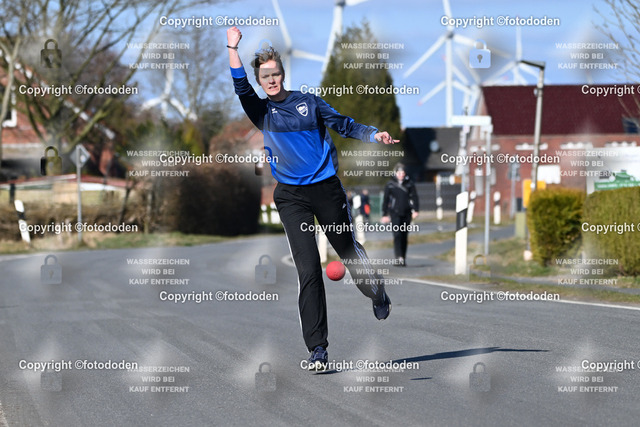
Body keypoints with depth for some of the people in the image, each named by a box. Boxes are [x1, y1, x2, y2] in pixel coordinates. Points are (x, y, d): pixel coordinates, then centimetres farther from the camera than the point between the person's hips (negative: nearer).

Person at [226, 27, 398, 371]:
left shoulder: (308, 102, 5)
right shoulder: (260, 111, 4)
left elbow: (344, 125, 10)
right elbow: (240, 88, -13)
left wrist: (375, 135, -5)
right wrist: (233, 48, -20)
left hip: (327, 188, 1)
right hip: (291, 197, -1)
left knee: (349, 251, 14)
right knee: (308, 270, -9)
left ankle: (378, 297, 47)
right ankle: (317, 348, -8)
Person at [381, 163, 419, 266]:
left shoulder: (409, 183, 5)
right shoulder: (390, 184, 3)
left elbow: (414, 197, 3)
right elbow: (385, 200, 7)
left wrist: (416, 210, -11)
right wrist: (385, 214, 5)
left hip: (406, 213, 2)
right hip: (395, 213, -2)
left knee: (404, 236, 7)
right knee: (397, 235, -16)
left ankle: (403, 259, 16)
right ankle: (399, 257, -25)